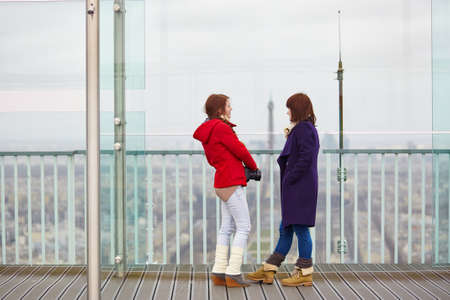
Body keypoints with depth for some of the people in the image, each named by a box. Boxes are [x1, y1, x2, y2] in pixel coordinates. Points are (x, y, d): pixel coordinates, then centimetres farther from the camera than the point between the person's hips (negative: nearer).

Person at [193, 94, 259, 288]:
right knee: (243, 227, -5)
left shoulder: (206, 131, 14)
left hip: (223, 182, 10)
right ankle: (233, 274, -5)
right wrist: (253, 167, 7)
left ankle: (219, 272, 13)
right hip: (231, 183, -10)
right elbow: (240, 150, -12)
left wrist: (240, 168, 13)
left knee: (227, 228, 12)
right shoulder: (221, 128, -15)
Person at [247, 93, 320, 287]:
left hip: (300, 188, -11)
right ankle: (268, 271, 19)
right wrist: (289, 138, 14)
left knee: (300, 227, -4)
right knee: (286, 229, 12)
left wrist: (290, 178, -18)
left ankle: (305, 273, 5)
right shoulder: (305, 128, 18)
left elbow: (306, 157, -22)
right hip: (295, 189, 11)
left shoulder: (303, 128, -13)